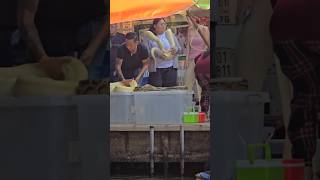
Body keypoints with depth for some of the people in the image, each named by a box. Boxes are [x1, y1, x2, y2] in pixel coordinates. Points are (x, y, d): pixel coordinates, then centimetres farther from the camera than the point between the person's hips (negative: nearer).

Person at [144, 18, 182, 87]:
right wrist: (158, 54, -24)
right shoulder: (149, 37, 1)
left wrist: (176, 50, -12)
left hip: (170, 68, 3)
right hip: (155, 69, -3)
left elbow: (180, 49, 11)